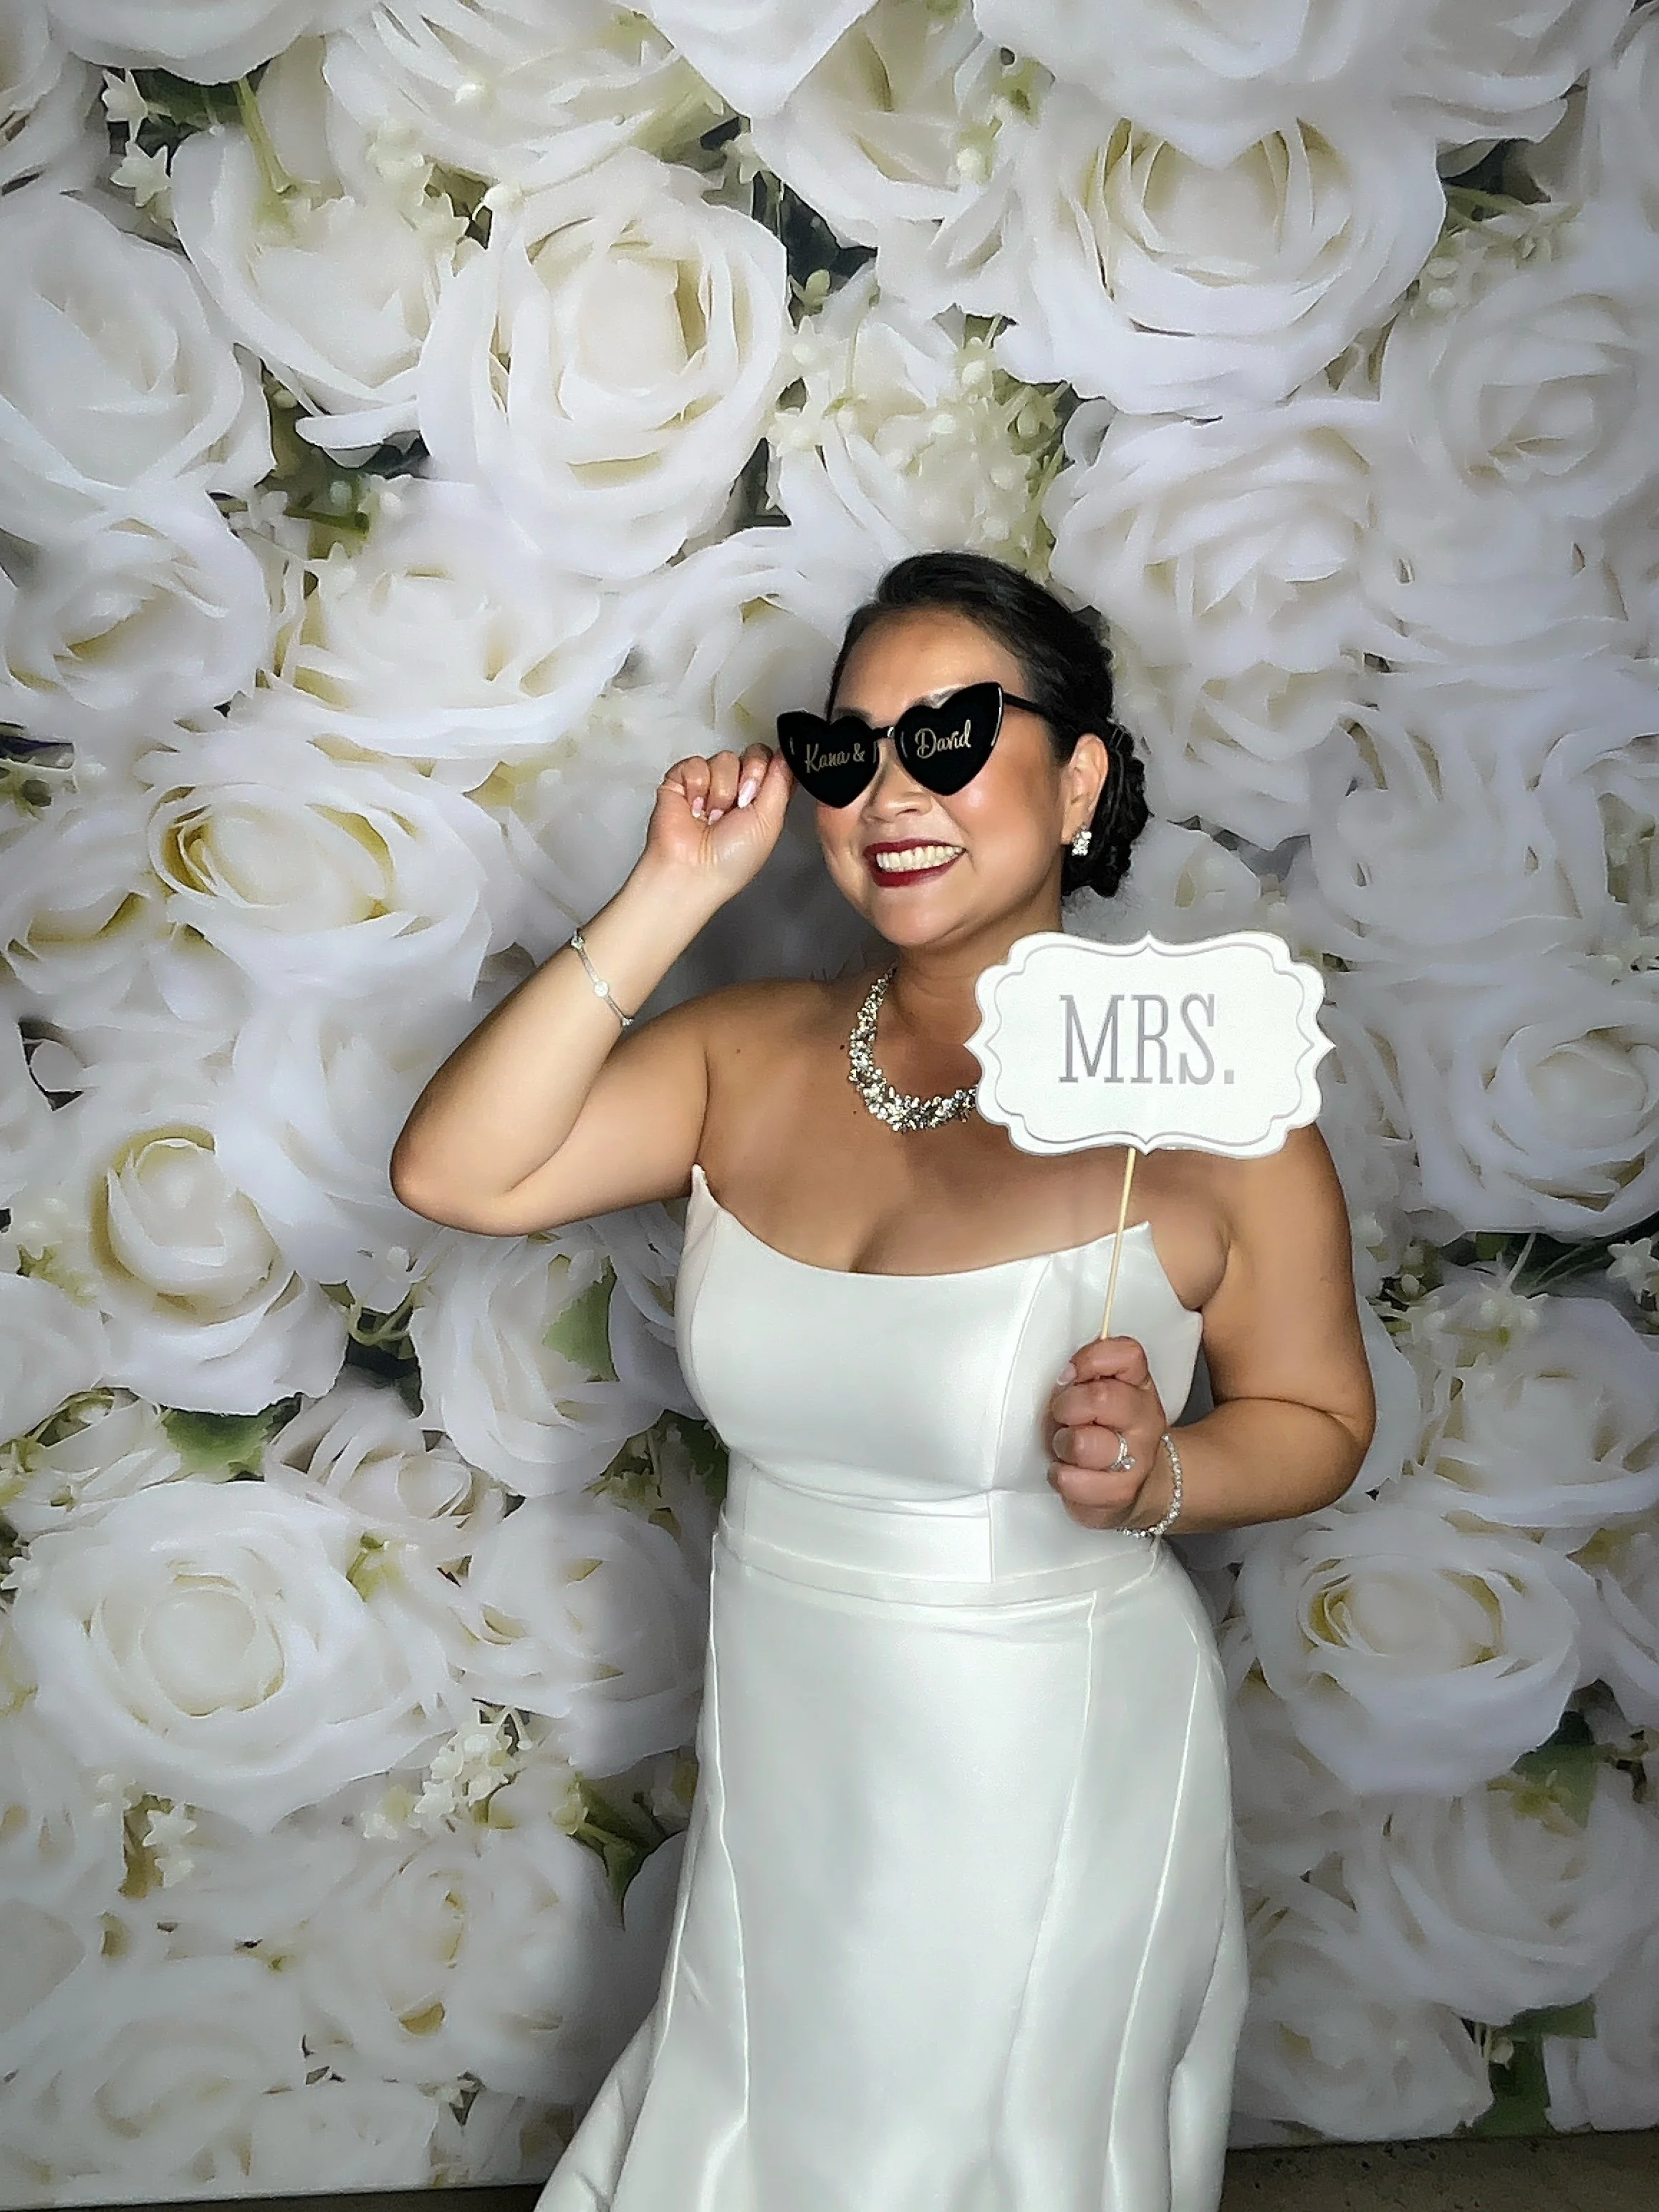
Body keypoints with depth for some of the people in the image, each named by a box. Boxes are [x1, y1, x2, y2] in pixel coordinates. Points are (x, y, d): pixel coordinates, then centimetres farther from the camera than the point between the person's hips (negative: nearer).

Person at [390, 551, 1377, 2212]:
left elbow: (1315, 1419, -5)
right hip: (782, 1762, 4)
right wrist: (670, 897, -17)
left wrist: (1157, 1477, -26)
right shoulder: (748, 1053, -5)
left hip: (1049, 1776, -3)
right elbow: (451, 1174, -14)